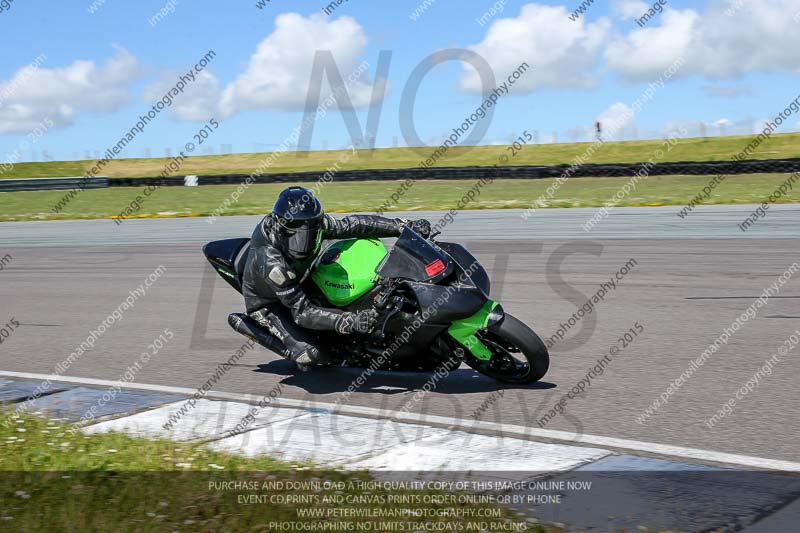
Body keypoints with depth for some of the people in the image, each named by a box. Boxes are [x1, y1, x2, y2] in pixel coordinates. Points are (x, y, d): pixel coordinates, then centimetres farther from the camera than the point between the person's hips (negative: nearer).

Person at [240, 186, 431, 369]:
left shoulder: (315, 223, -24)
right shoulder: (271, 263, -41)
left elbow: (351, 225, -15)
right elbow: (302, 311, -40)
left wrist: (404, 226, -21)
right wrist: (352, 321, -49)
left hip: (298, 284, 7)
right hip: (268, 304, -7)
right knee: (310, 355, -27)